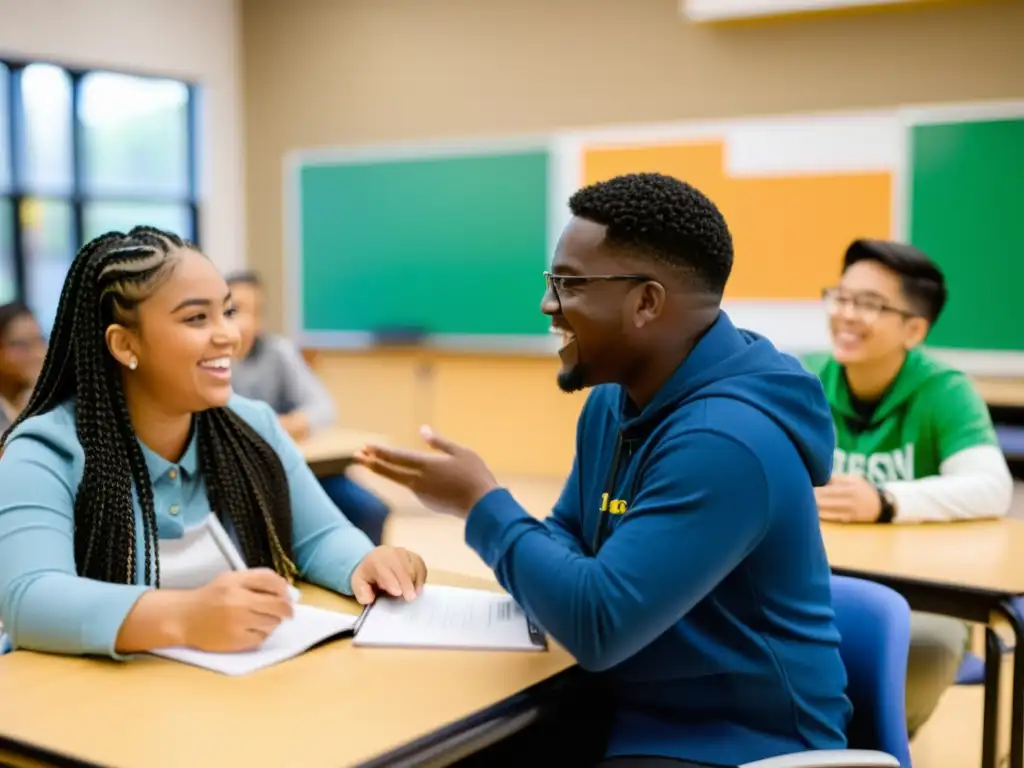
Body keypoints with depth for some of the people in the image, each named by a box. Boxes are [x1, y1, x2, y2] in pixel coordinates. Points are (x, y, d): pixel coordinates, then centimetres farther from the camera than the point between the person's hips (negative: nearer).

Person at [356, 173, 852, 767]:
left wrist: (483, 504, -16)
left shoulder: (726, 439, -26)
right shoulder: (613, 399, 3)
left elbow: (598, 626, -28)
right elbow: (570, 540, 11)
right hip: (626, 711, 8)